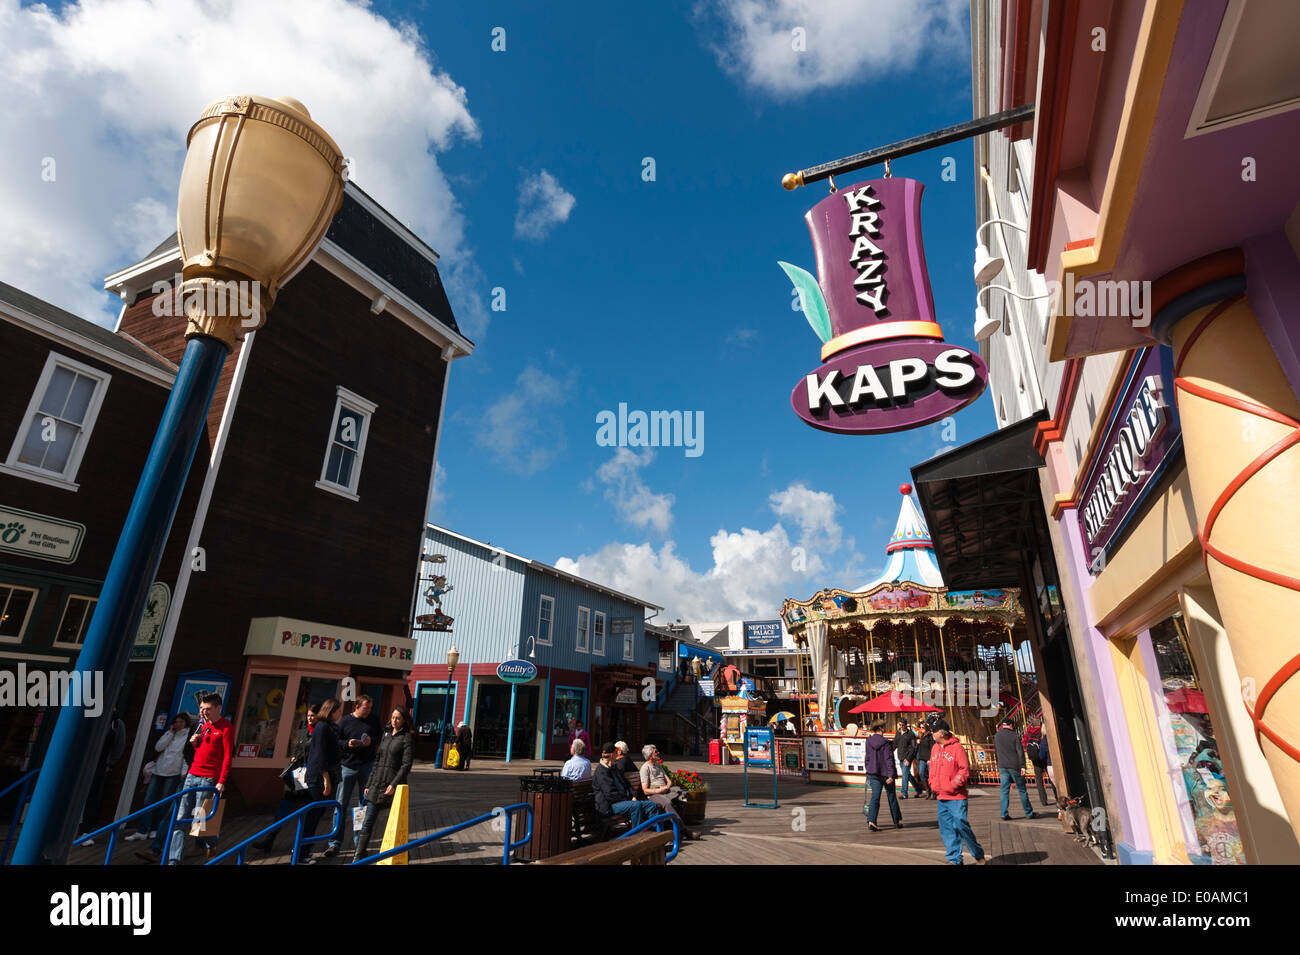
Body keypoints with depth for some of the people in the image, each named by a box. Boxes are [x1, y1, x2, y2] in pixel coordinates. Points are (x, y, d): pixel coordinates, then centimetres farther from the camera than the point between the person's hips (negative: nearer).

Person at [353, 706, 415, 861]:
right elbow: (377, 760, 17)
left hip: (393, 786, -5)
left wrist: (394, 784, -19)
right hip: (377, 784, 5)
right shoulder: (386, 735, 13)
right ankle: (359, 854, 12)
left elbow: (406, 764, -12)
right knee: (368, 821, 3)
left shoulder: (407, 738, -6)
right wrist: (369, 783, 14)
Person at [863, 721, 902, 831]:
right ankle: (898, 821, 27)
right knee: (892, 797, 13)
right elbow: (889, 760, -17)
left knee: (875, 797, 2)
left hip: (873, 773, 4)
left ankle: (871, 820, -12)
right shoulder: (885, 742, -14)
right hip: (885, 773, -4)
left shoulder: (869, 741, 3)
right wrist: (890, 775, -19)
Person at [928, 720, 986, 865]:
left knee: (961, 826, -5)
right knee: (946, 828, 7)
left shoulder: (957, 747, -10)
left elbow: (965, 770, -12)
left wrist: (953, 785, -15)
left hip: (956, 796, -6)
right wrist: (933, 784, 7)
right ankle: (955, 859, 17)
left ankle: (979, 855, 16)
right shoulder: (935, 748, 10)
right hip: (941, 797, 7)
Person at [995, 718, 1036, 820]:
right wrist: (1022, 766, -12)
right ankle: (1029, 813, 19)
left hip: (1002, 766, 3)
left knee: (1004, 790, 3)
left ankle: (1004, 813, -2)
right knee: (1022, 790, 10)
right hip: (1014, 766, -3)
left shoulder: (996, 736, 6)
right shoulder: (1014, 736, -7)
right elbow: (1020, 752, -12)